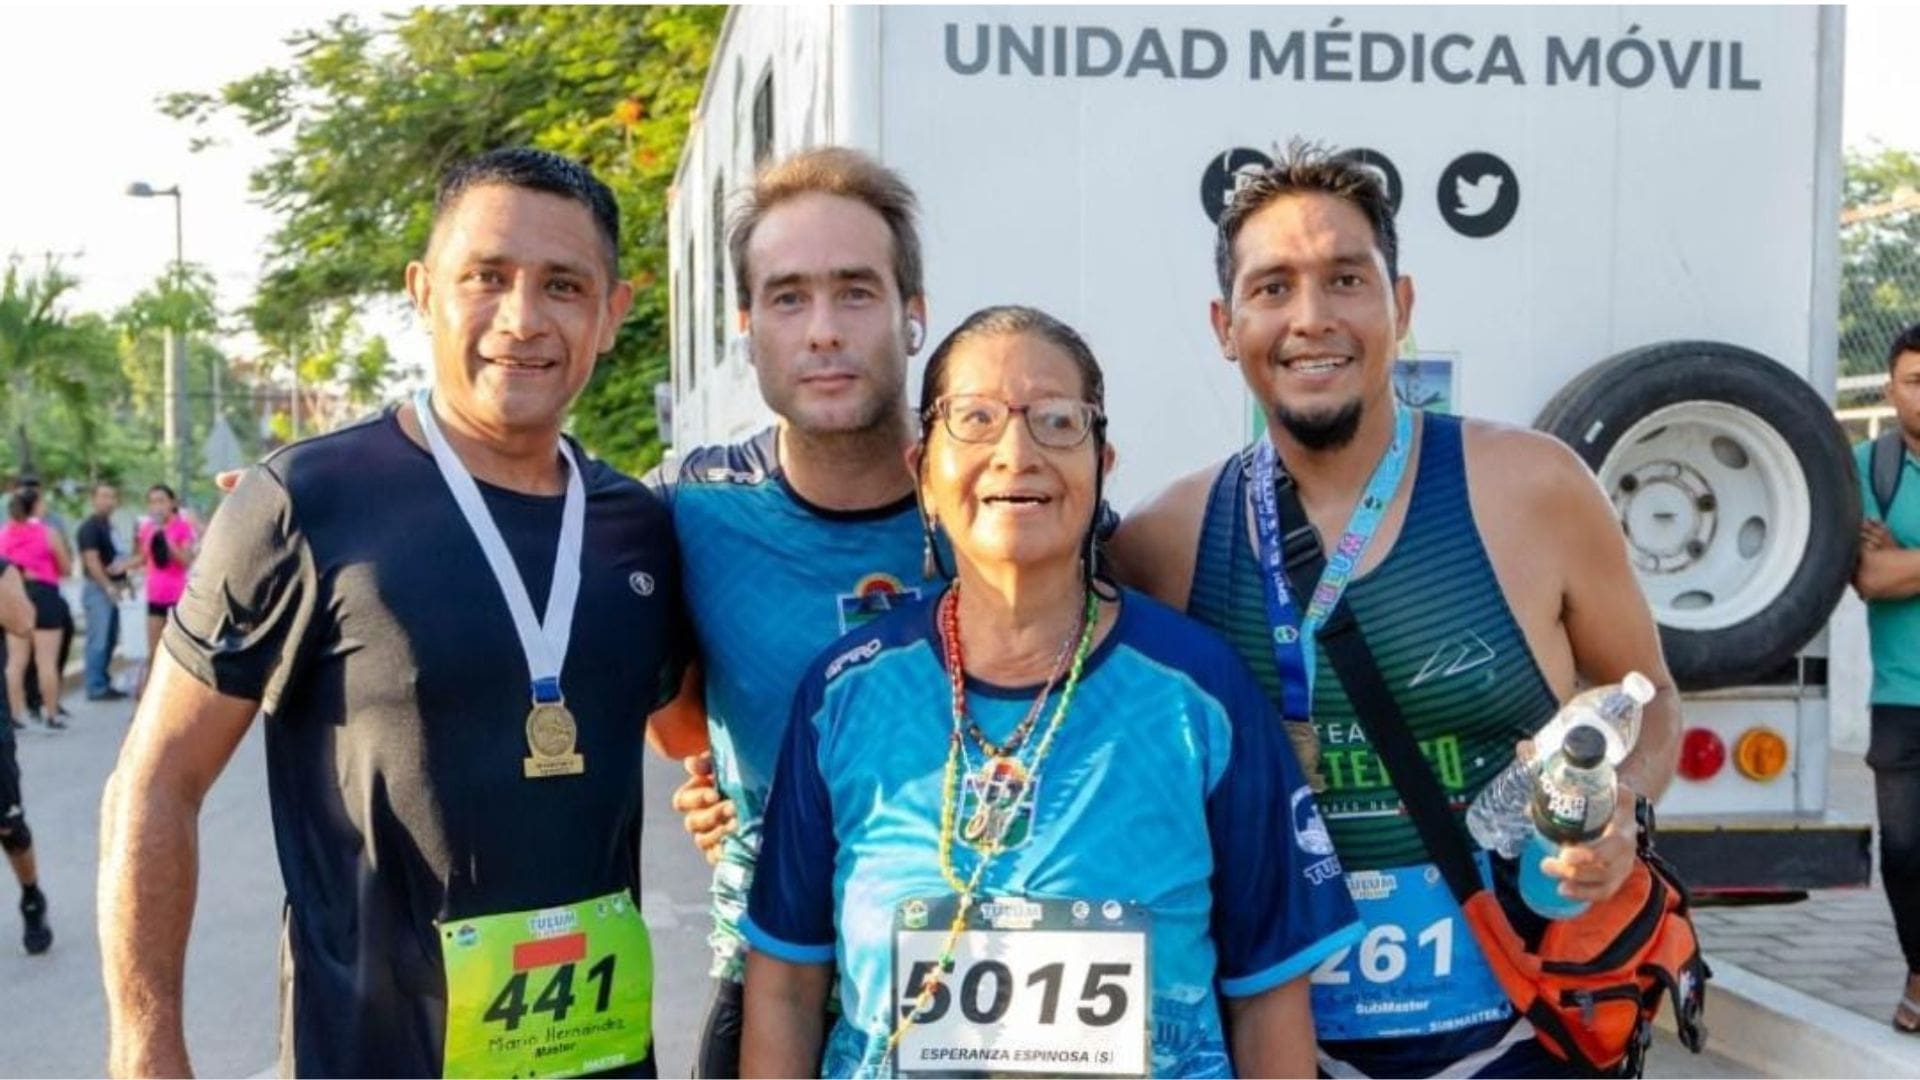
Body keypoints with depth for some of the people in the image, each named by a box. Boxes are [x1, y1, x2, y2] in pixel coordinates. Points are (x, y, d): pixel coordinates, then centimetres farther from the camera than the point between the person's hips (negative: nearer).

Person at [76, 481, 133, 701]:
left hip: (110, 589, 9)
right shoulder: (91, 526, -11)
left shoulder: (107, 526, 16)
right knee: (99, 640, -7)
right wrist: (108, 586, -19)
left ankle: (103, 684, 18)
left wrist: (120, 582, 12)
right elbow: (92, 561, -18)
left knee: (110, 640, 12)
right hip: (98, 589, -9)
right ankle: (96, 688, -4)